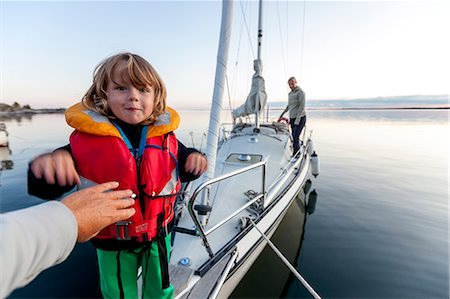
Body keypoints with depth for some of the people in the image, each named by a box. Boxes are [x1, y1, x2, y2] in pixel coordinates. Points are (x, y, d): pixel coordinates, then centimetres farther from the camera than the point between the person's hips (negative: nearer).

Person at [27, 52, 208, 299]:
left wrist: (193, 159, -19)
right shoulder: (86, 138, -16)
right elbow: (47, 187, -14)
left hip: (159, 234, 2)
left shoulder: (165, 135, -10)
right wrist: (49, 164, -36)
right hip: (112, 240, -1)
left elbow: (182, 169, 4)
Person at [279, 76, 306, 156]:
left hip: (300, 118, -7)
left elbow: (302, 107, -15)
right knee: (294, 138, 5)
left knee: (295, 138, -14)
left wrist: (297, 120, -18)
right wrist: (282, 114, 34)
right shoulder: (290, 93, 14)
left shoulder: (300, 92, -10)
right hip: (292, 118, 7)